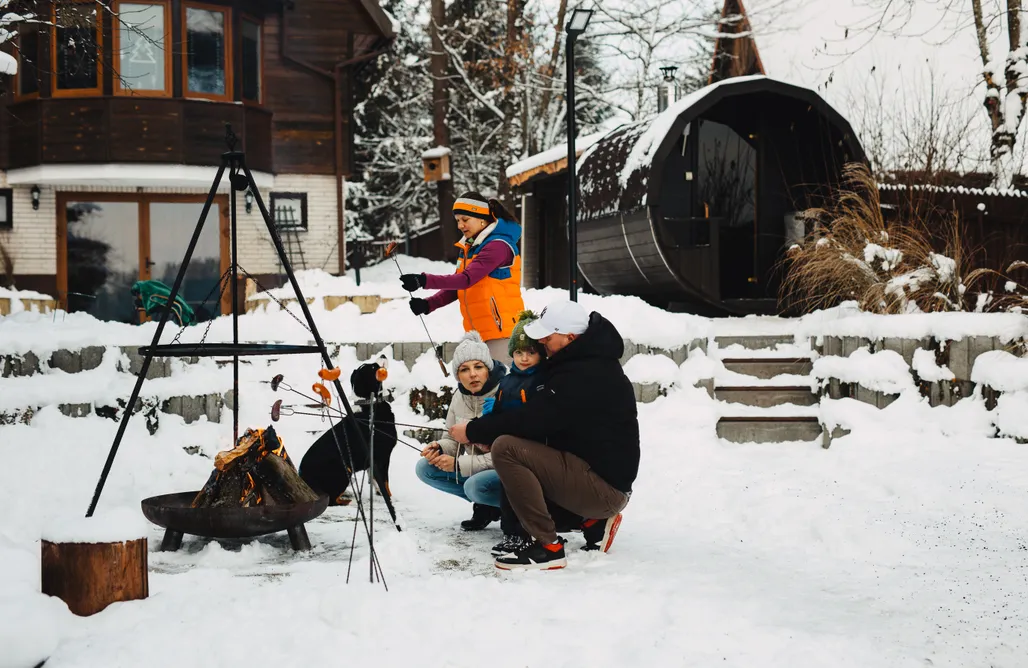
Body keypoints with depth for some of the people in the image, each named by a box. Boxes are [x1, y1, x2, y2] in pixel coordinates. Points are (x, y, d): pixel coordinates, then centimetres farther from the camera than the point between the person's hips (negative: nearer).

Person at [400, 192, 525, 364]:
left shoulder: (498, 246, -13)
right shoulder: (468, 248, 15)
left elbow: (466, 279, -24)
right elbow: (457, 287, 14)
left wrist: (424, 280, -31)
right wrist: (428, 304, -3)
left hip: (501, 331, -8)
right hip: (479, 333, 8)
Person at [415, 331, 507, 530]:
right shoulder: (460, 398, 1)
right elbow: (453, 439, 12)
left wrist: (460, 465, -25)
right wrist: (438, 448, -13)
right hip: (478, 468, 8)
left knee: (476, 485, -35)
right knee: (424, 468, -3)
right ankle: (485, 506, 4)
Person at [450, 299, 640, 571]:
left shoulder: (582, 375, -21)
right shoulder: (592, 362, 11)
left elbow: (533, 420, -22)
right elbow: (543, 418, 16)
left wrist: (473, 431, -10)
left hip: (604, 486, -10)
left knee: (505, 448, -20)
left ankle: (547, 547, -15)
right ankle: (594, 522, 15)